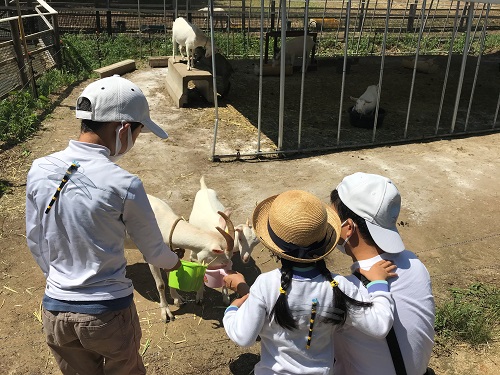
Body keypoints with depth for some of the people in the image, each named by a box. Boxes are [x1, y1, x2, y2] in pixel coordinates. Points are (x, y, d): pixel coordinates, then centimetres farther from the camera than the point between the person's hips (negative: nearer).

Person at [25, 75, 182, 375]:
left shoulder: (40, 170, -8)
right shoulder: (123, 184, -22)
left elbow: (35, 242, 5)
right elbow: (153, 249, -7)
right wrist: (175, 262, 15)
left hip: (55, 310, 4)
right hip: (109, 313, -4)